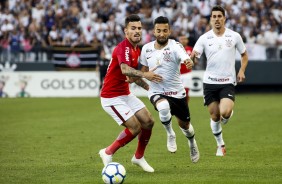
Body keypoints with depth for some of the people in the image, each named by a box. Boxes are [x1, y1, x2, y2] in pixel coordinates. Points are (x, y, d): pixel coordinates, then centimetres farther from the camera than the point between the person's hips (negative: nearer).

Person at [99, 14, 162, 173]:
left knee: (148, 122, 4)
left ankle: (139, 157, 23)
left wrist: (150, 88, 14)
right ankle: (108, 153, 5)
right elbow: (125, 69, -42)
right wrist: (144, 74, -57)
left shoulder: (136, 49, 9)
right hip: (112, 97, -9)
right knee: (135, 128, -14)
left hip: (126, 94, 9)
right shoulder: (123, 48, -21)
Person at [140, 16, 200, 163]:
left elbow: (186, 59, -34)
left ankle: (192, 143, 51)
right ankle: (170, 135, -7)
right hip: (156, 92, 0)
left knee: (184, 124, 14)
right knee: (164, 107, -35)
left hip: (176, 92, 0)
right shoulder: (147, 48, -2)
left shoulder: (175, 46, -14)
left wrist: (189, 62, -58)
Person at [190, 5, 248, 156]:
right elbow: (193, 55, -10)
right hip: (210, 82, 1)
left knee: (225, 113, -21)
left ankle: (229, 114, 17)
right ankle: (220, 145, 26)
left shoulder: (234, 36, 0)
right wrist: (191, 57, -34)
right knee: (215, 117, 5)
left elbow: (244, 55, 13)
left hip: (228, 82, -1)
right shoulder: (204, 38, -2)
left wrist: (242, 71, -3)